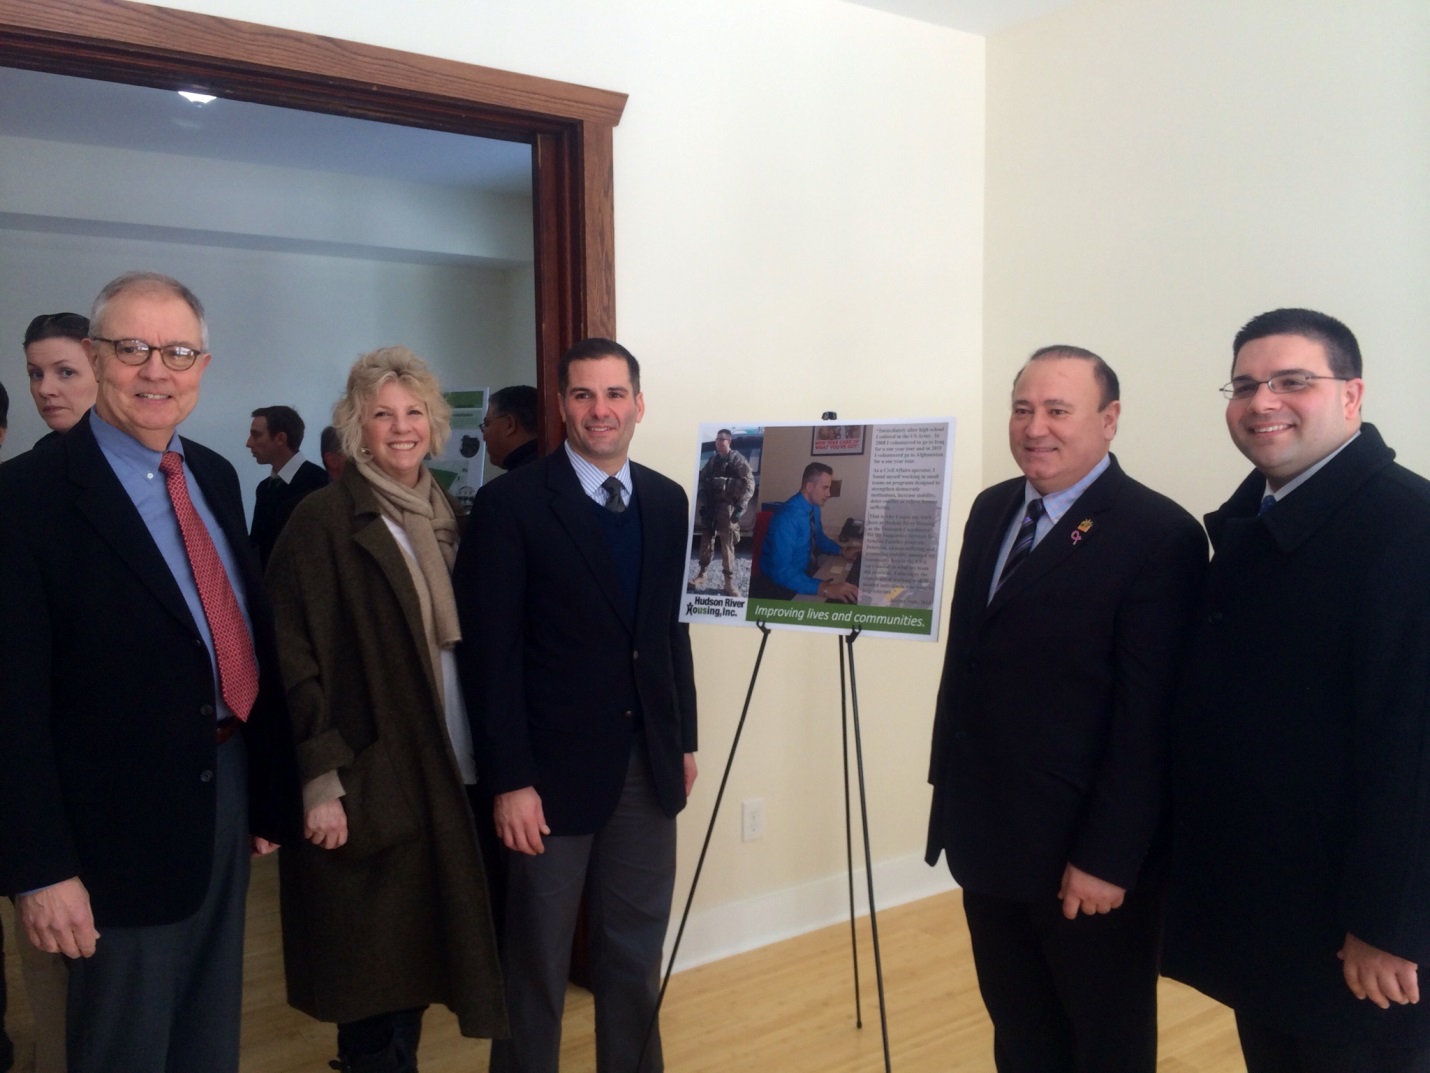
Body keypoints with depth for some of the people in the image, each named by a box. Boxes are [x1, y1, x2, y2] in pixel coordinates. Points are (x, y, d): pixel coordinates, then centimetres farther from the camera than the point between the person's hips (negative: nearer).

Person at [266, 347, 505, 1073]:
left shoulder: (447, 515, 9)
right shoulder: (323, 519, -10)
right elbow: (291, 659, -13)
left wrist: (478, 753, 9)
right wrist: (320, 777, -17)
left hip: (443, 771, 6)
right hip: (364, 779, -6)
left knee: (417, 953, 17)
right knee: (370, 970, 6)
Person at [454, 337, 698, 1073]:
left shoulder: (667, 501, 7)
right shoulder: (511, 503, -10)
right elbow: (490, 653, -12)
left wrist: (684, 739, 12)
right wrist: (509, 779, -14)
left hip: (648, 764, 5)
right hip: (556, 766, -4)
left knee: (636, 953, 16)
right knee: (537, 960, 12)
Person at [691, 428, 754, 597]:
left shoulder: (738, 460, -1)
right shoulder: (712, 460, 17)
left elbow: (749, 484, -6)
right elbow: (702, 480, 21)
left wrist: (741, 506, -13)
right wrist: (703, 503, 8)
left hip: (727, 508, -5)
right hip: (710, 507, 5)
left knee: (727, 545, -5)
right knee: (706, 541, 8)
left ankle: (729, 582, -1)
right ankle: (701, 575, 17)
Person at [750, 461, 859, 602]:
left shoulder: (814, 508, -1)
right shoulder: (787, 517, -27)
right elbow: (781, 571, -36)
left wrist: (842, 551, 2)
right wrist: (825, 589, -45)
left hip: (805, 572, 8)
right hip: (780, 581, -8)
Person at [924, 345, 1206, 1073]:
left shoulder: (1160, 535, -16)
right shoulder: (992, 509, 7)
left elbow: (1147, 716, -18)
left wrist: (1108, 855, -17)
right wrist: (949, 782, 13)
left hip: (1085, 848, -6)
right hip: (985, 830, 6)